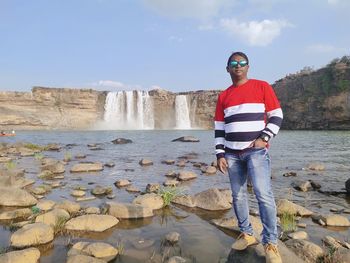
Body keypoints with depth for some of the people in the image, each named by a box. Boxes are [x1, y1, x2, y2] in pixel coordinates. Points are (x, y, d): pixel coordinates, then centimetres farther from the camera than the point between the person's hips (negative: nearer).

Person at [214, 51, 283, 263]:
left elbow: (277, 115, 1)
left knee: (264, 195, -11)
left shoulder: (262, 86, 4)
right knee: (238, 196, 8)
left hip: (256, 151, -4)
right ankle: (247, 234, 22)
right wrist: (220, 154, 4)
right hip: (232, 154, 4)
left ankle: (270, 243, 1)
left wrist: (264, 138, -12)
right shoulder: (223, 96, 13)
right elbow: (219, 128, 12)